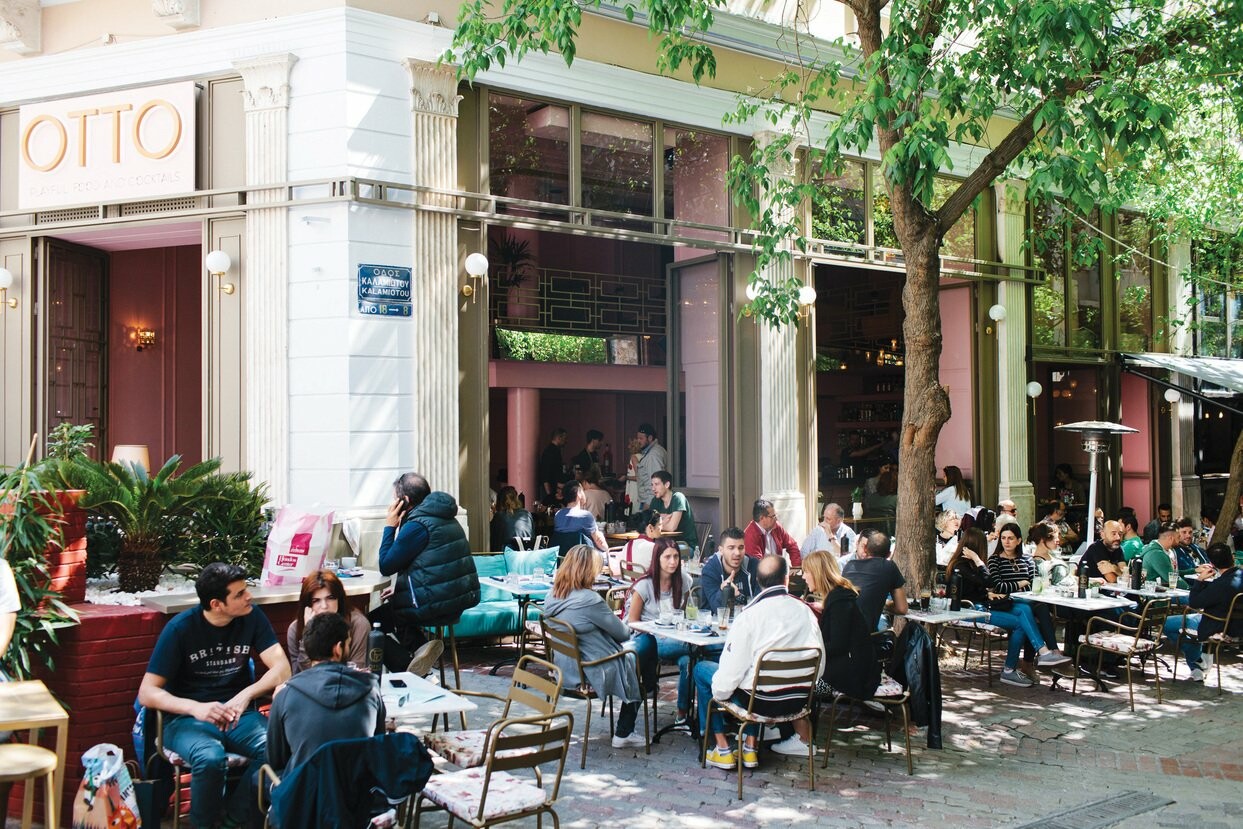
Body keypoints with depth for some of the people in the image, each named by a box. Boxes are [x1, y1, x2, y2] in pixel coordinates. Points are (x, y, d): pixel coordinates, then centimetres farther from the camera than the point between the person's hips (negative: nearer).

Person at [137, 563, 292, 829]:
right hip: (187, 718, -2)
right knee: (210, 758, -36)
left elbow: (281, 668, -9)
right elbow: (147, 693, -10)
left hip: (238, 714, 3)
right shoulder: (181, 628, -9)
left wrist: (245, 696, -28)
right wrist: (195, 707, -28)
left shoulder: (252, 617, -1)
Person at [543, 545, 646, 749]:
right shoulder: (589, 600, -26)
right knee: (639, 668, 15)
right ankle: (623, 735, 20)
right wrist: (629, 630, 9)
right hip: (592, 670, -8)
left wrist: (622, 630, 15)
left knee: (630, 659, 25)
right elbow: (621, 633, -14)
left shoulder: (553, 596, -2)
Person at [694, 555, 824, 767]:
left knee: (702, 669, 17)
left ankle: (722, 749, 16)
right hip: (799, 700, 5)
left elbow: (732, 670, -14)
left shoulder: (749, 616, -16)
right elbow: (819, 663, 2)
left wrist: (717, 694, 5)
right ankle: (750, 747, 28)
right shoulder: (805, 610, -4)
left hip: (762, 701, -5)